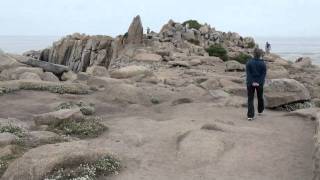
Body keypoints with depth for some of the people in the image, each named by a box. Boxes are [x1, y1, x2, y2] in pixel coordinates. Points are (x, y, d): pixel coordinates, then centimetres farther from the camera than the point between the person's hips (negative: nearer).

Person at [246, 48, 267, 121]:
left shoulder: (249, 63, -6)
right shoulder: (263, 64, -4)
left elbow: (248, 73, -11)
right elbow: (264, 74, -9)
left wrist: (252, 82, -13)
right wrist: (260, 83, -12)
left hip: (250, 84, -1)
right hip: (260, 84, 1)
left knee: (250, 99, 1)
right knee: (260, 97, 22)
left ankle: (250, 116, -9)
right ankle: (260, 110, 41)